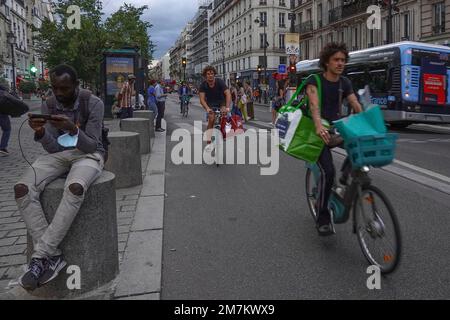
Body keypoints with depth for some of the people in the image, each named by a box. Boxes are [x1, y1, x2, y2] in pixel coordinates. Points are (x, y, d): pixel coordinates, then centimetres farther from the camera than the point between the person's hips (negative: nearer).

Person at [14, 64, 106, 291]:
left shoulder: (93, 103, -12)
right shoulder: (48, 106, 0)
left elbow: (91, 145, -15)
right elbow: (53, 147, -3)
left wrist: (73, 129, -35)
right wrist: (40, 133, -25)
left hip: (89, 154, -4)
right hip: (59, 154, 4)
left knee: (75, 188, -40)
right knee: (22, 188, -24)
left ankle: (41, 255, -30)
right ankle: (52, 255, -24)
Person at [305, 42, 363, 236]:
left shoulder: (344, 83, 6)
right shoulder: (315, 81, -10)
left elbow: (357, 107, -4)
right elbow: (314, 104, -28)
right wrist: (319, 126, -47)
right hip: (319, 132, -5)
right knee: (328, 172, -20)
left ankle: (346, 177, -2)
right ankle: (323, 219, -5)